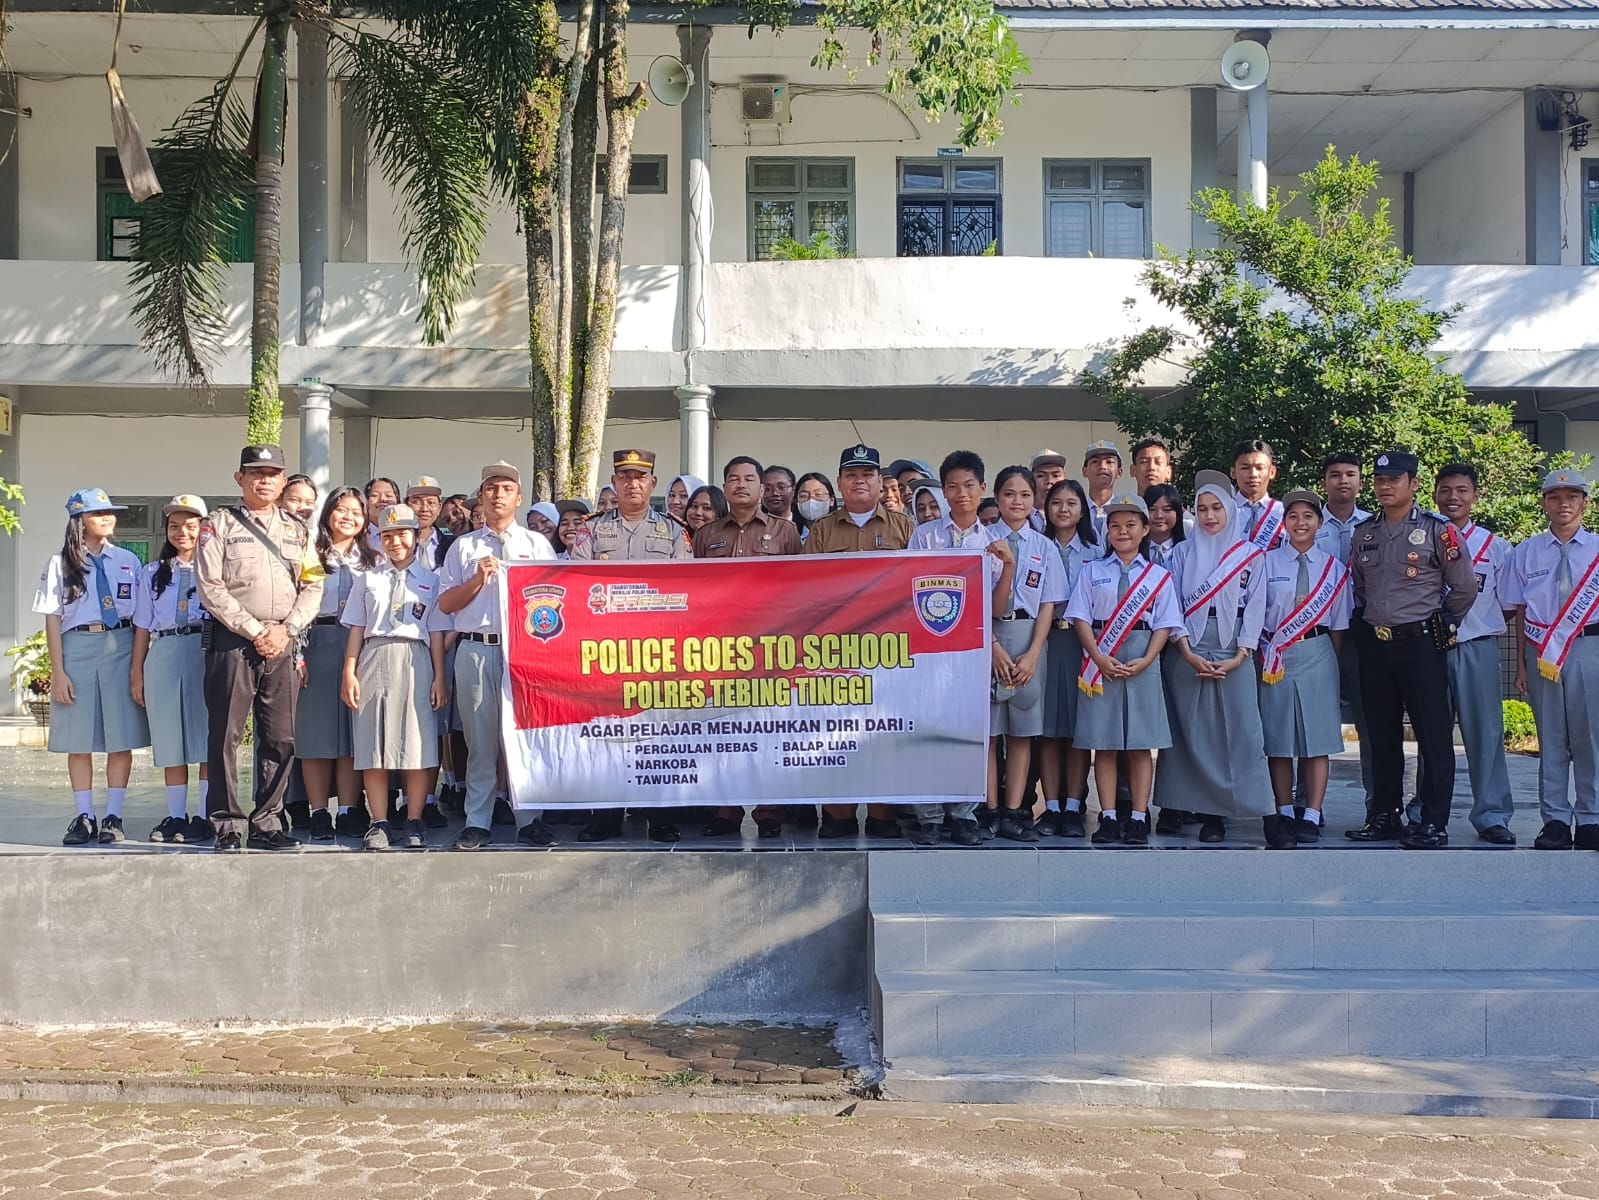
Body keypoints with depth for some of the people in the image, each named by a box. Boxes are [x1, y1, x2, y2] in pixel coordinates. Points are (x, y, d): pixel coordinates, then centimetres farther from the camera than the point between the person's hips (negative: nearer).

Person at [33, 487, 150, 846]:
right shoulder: (61, 563, 3)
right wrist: (57, 671, -5)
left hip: (121, 647, 1)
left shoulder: (127, 561, 6)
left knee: (121, 739, 0)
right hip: (76, 647, -1)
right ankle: (84, 818, 11)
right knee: (79, 739, 3)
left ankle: (113, 818, 7)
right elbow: (53, 619, 1)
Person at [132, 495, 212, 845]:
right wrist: (137, 674, 9)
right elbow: (142, 627, 15)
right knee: (170, 741, 6)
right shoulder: (153, 573, 17)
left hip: (207, 655, -4)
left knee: (207, 739, -4)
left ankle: (203, 819, 1)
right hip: (164, 656, 4)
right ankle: (176, 817, 13)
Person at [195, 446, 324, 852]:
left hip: (283, 645, 4)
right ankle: (228, 826, 4)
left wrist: (286, 630, -5)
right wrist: (255, 631, -10)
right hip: (233, 641, -3)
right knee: (226, 735, -3)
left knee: (281, 738, 4)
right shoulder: (219, 524, 5)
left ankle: (267, 823, 12)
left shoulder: (298, 530, 17)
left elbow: (312, 587, 10)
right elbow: (210, 587, -5)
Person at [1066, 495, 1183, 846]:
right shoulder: (1093, 571, 10)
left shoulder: (1159, 575, 9)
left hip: (1142, 664, 0)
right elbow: (1080, 617, 2)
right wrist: (1099, 658, -11)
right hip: (1100, 663, 0)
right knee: (1103, 744, 1)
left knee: (1141, 745, 1)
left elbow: (1165, 624, 4)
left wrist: (1145, 661, -11)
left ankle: (1139, 818, 5)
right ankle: (1108, 817, 6)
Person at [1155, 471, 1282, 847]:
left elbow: (1255, 608, 3)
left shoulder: (1251, 554, 7)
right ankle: (1210, 814, 6)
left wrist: (1239, 656, -7)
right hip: (1188, 653, 1)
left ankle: (1267, 814, -8)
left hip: (1234, 655, -1)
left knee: (1244, 732, -8)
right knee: (1196, 735, 0)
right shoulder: (1183, 552, 10)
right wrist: (1188, 654, -8)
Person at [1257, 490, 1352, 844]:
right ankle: (1285, 813, 13)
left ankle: (1311, 816, 5)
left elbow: (1339, 622, 8)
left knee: (1318, 735, 0)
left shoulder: (1333, 567, 7)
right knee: (1278, 737, 4)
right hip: (1275, 655, 0)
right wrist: (1266, 654, -6)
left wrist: (1335, 661, 4)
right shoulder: (1268, 562, 4)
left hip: (1317, 654, 0)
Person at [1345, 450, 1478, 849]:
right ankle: (1384, 816, 20)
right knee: (1382, 735, 11)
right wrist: (1368, 621, 13)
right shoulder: (1363, 533, 11)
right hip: (1374, 645, 5)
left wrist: (1438, 625, 6)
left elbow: (1464, 587, -1)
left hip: (1420, 644, -5)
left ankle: (1434, 824, 2)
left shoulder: (1437, 530, -5)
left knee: (1433, 735, -3)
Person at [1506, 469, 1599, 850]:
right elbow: (1521, 612, 6)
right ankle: (1555, 819, 13)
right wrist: (1521, 664, 4)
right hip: (1541, 651, 1)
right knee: (1550, 738, 7)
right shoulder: (1526, 552, 6)